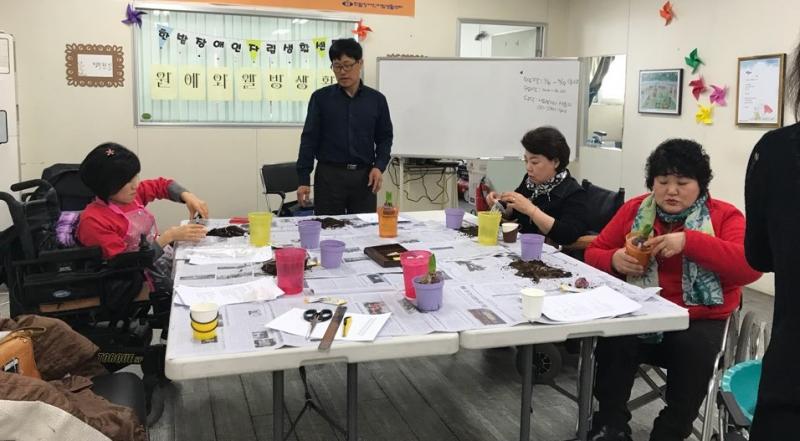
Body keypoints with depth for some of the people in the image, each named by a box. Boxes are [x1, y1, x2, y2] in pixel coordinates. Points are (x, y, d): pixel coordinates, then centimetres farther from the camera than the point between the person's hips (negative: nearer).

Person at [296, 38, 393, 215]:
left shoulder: (376, 99, 5)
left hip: (364, 176, 2)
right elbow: (309, 139, 0)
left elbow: (385, 137, 9)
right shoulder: (320, 98, 1)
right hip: (329, 175, -1)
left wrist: (379, 166, -7)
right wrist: (303, 179, -6)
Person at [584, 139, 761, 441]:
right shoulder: (634, 210, 10)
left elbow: (750, 267, -15)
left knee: (694, 349, -33)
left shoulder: (724, 216, 1)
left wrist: (689, 241, -26)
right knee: (613, 338, -30)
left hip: (699, 320, -1)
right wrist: (615, 260, -11)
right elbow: (594, 253, 14)